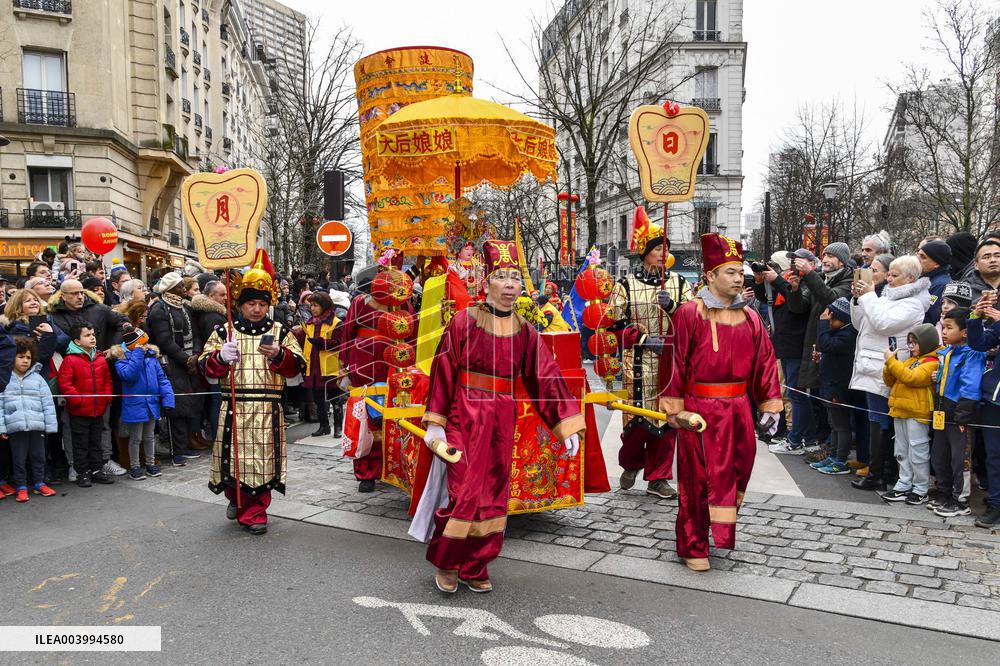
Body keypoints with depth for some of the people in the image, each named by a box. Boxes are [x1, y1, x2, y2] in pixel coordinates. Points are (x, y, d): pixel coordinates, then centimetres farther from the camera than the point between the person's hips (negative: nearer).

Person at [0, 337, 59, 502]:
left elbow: (48, 403, 3)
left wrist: (51, 425, -1)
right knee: (19, 459, 7)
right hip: (15, 427, -1)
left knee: (38, 456, 11)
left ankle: (39, 484, 23)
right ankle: (21, 487, 17)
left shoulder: (37, 378, 3)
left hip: (37, 426, 1)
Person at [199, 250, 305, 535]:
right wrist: (220, 357, -18)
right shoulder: (224, 332, 7)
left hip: (267, 407, 0)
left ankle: (254, 512, 15)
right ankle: (237, 498, 35)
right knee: (234, 456, 6)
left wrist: (280, 355, -17)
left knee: (262, 458, 0)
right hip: (233, 406, 1)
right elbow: (205, 366, 3)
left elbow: (297, 366, 2)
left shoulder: (280, 332, 7)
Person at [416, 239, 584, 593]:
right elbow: (443, 373, -6)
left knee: (493, 495, 10)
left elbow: (546, 378, 2)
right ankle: (445, 562, 19)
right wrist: (434, 424, -8)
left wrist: (567, 427, -1)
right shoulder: (464, 321, -7)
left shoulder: (524, 331, 4)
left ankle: (475, 568, 26)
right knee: (465, 493, -5)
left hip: (502, 423, 4)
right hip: (465, 418, -4)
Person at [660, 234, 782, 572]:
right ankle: (693, 547, 17)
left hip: (738, 409, 5)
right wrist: (672, 409, -12)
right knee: (697, 478, 3)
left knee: (735, 474, 15)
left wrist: (770, 406, 6)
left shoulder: (749, 318, 6)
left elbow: (765, 363, 9)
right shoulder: (689, 313, -10)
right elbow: (676, 362, -11)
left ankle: (721, 532, 36)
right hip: (699, 409, -5)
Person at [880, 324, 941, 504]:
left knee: (918, 453, 0)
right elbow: (890, 381, 18)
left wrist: (891, 361, -19)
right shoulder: (910, 360, 17)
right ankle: (903, 486, 22)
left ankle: (921, 490, 9)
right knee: (902, 452, 14)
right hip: (900, 412, 9)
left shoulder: (932, 362, -10)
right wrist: (889, 363, 0)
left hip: (917, 414, -9)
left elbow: (911, 378, -24)